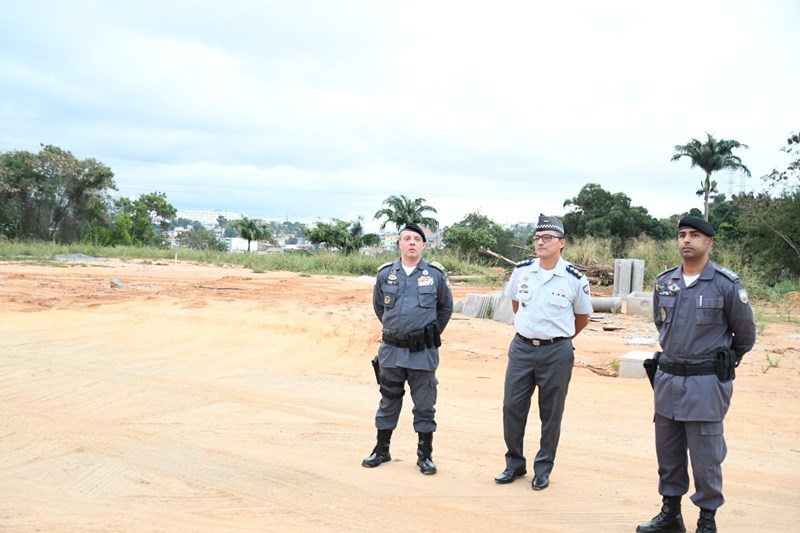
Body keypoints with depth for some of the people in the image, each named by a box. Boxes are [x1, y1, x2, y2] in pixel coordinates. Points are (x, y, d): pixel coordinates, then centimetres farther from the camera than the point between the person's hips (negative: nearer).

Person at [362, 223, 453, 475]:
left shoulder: (435, 274, -2)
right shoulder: (385, 274, 2)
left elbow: (446, 307, 11)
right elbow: (378, 305, 18)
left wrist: (432, 333, 9)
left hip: (423, 352, -2)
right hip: (391, 350, 2)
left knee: (424, 405, 5)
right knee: (388, 402, 14)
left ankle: (425, 455, 17)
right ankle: (381, 450, 27)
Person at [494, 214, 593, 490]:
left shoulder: (575, 278, -8)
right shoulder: (522, 271, 1)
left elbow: (582, 317, 7)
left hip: (556, 352, -3)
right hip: (522, 347, 3)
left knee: (551, 413, 7)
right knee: (512, 407, 6)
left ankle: (543, 468, 21)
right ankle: (514, 464, 23)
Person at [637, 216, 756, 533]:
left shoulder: (727, 285, -9)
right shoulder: (664, 282, 4)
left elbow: (745, 336, 3)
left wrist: (722, 363, 12)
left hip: (706, 384, -5)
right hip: (667, 379, 5)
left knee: (705, 457, 3)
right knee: (668, 454, 14)